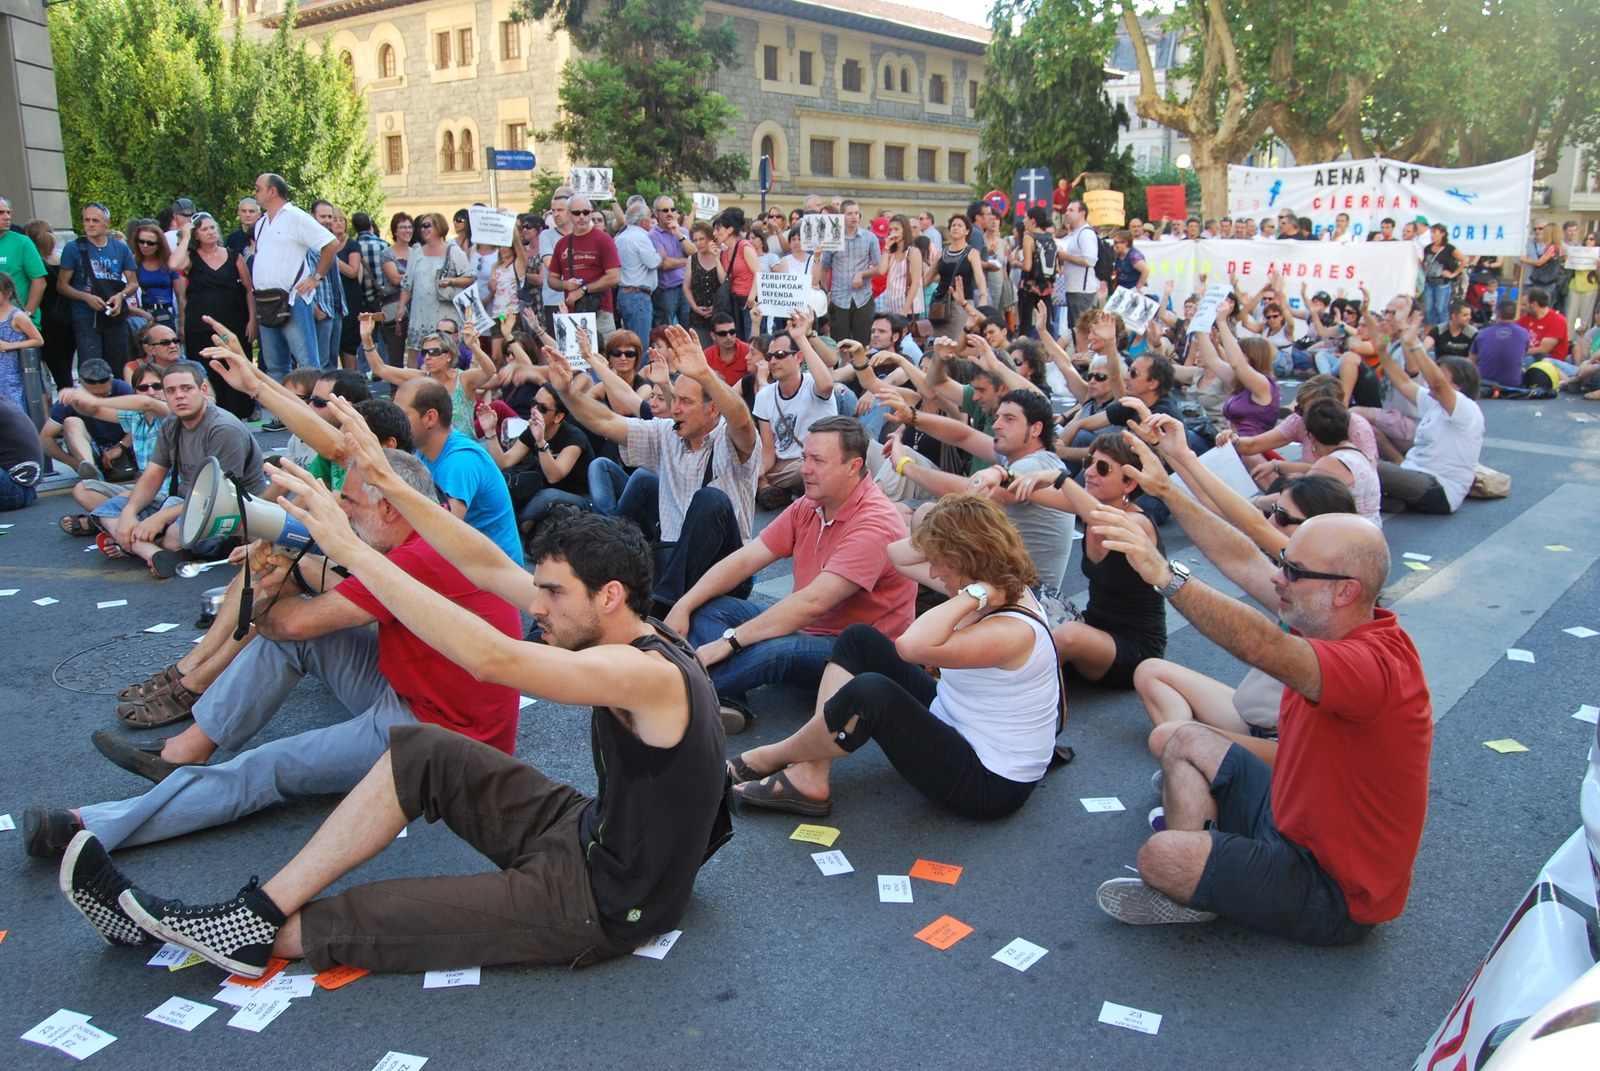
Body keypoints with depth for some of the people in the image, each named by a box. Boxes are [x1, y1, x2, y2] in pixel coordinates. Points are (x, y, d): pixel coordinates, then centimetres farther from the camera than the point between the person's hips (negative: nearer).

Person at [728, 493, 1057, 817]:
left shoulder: (1012, 631, -28)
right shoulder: (995, 585, -1)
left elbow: (911, 646, -45)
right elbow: (899, 555, 10)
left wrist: (974, 594, -35)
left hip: (990, 784, -10)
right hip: (954, 724, 10)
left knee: (869, 692, -30)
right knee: (859, 640, 3)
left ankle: (772, 758, -2)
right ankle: (809, 774, -5)